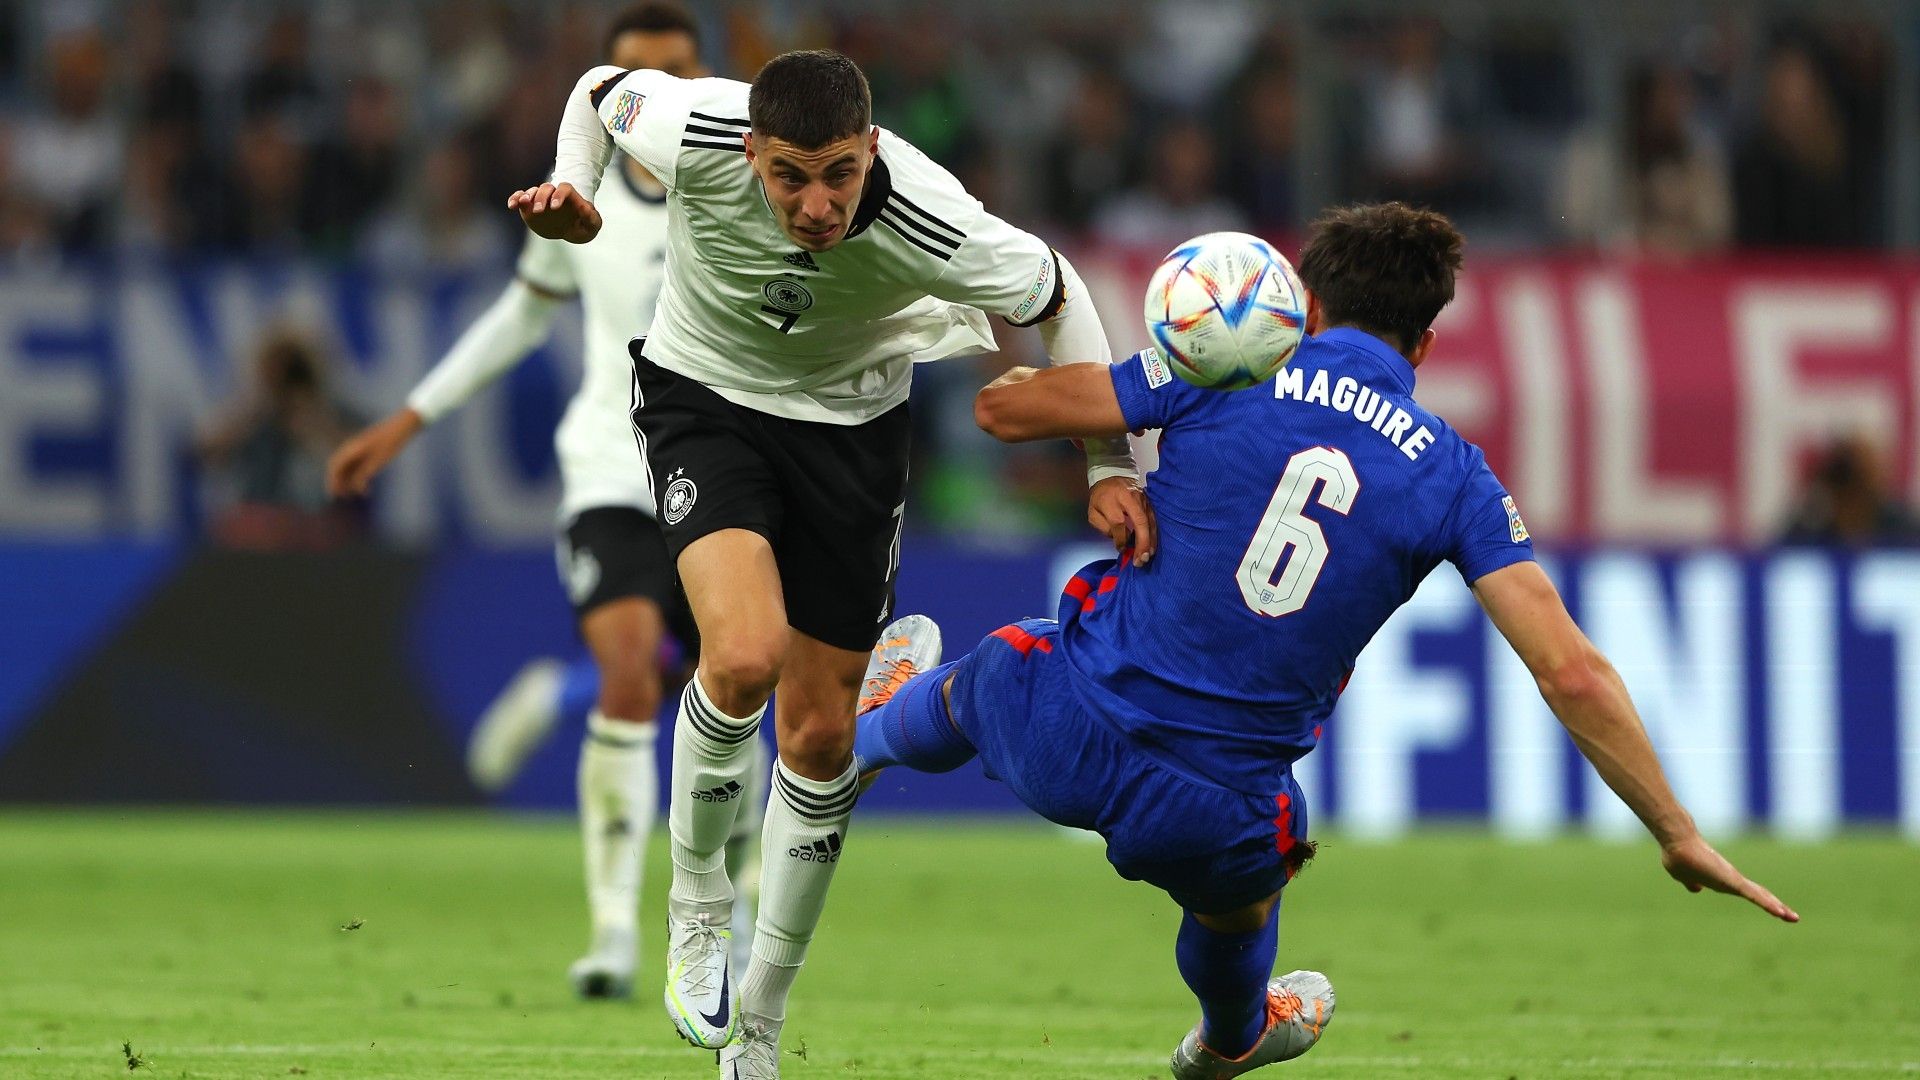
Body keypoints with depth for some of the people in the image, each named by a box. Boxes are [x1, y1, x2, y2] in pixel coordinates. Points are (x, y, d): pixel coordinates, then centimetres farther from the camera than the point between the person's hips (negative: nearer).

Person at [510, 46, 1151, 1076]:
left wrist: (1108, 468, -13)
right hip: (703, 394, -1)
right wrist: (570, 190, -21)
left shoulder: (934, 231, -32)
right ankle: (696, 901, 0)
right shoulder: (692, 135, -31)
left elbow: (1056, 295, -11)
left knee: (820, 734, 5)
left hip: (852, 422, 1)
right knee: (745, 656, -28)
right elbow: (605, 87, -6)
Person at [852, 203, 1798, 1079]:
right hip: (1212, 822, -1)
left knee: (978, 683, 39)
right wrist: (1679, 837, 1)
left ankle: (875, 725, 74)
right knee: (1238, 901, 38)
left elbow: (1001, 410, 2)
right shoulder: (1454, 477, -1)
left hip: (1064, 736, 1)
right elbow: (1573, 676, -6)